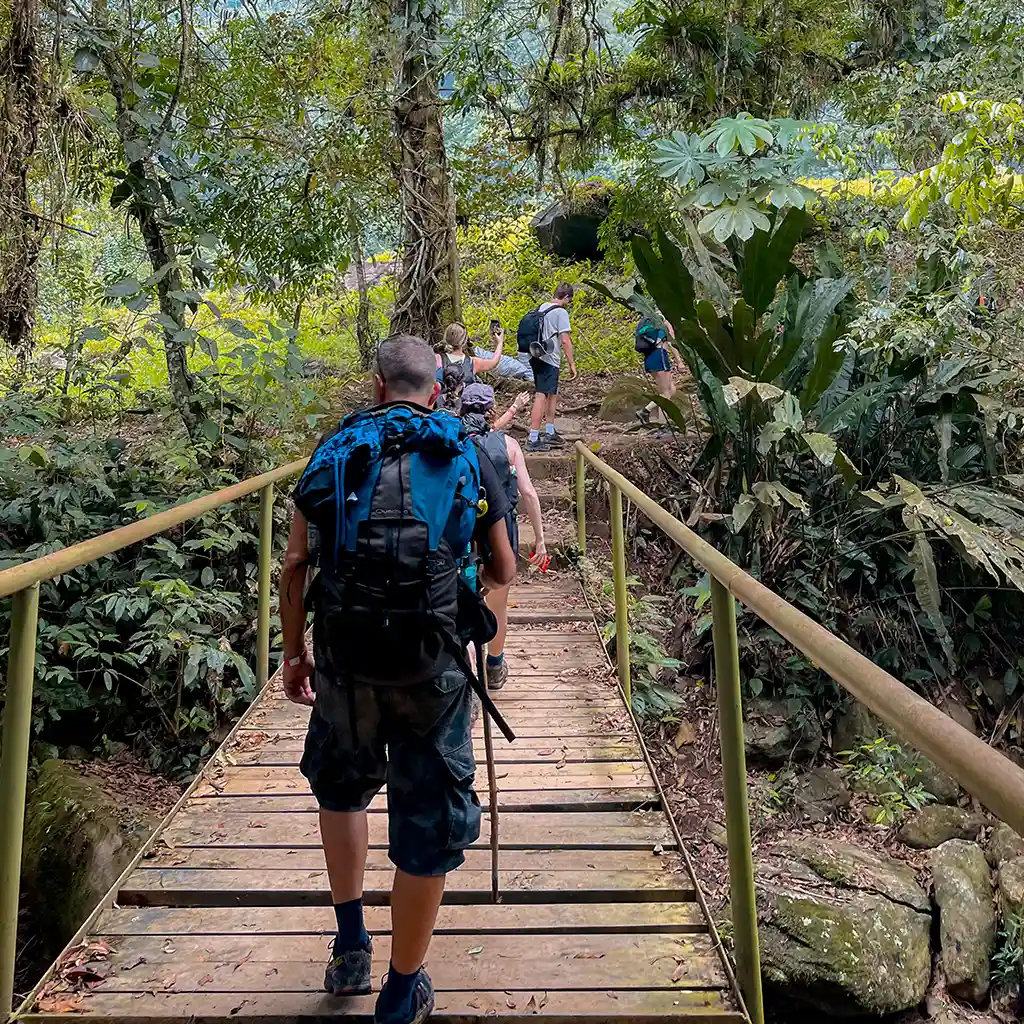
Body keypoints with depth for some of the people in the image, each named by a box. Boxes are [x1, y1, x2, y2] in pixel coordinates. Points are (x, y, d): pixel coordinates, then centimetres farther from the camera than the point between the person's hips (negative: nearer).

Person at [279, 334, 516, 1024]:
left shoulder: (335, 451, 8)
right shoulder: (468, 456, 7)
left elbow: (295, 566, 6)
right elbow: (503, 573, 11)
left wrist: (295, 651, 18)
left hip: (344, 661, 2)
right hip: (434, 666, -1)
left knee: (342, 786, 29)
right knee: (429, 824, 13)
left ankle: (351, 948, 36)